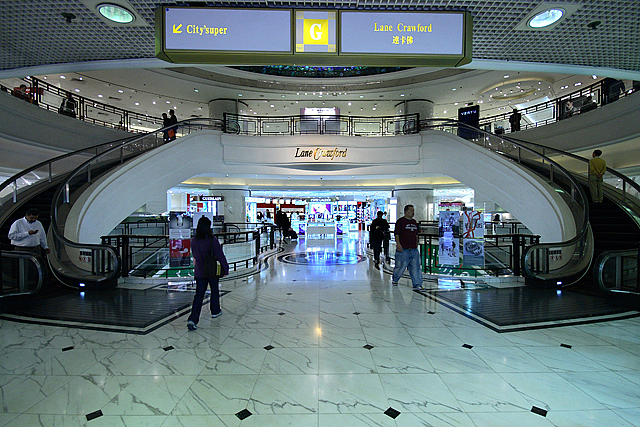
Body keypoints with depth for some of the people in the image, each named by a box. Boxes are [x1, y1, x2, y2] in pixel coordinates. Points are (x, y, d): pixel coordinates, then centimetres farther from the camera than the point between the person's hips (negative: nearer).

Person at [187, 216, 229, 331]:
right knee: (214, 291, 19)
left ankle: (192, 319, -7)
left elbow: (194, 255, 12)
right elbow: (220, 255, -12)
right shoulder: (212, 240, -16)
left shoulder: (194, 241, -3)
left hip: (199, 272, 3)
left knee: (199, 294, 4)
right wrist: (225, 269, -3)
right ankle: (215, 311, 35)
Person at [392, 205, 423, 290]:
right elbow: (396, 234, -9)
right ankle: (395, 279, 30)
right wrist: (398, 244, -18)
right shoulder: (400, 221, -5)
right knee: (400, 267, 5)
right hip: (403, 249, -6)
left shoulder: (414, 222, 15)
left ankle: (417, 285, 4)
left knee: (416, 267, 1)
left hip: (414, 249, 6)